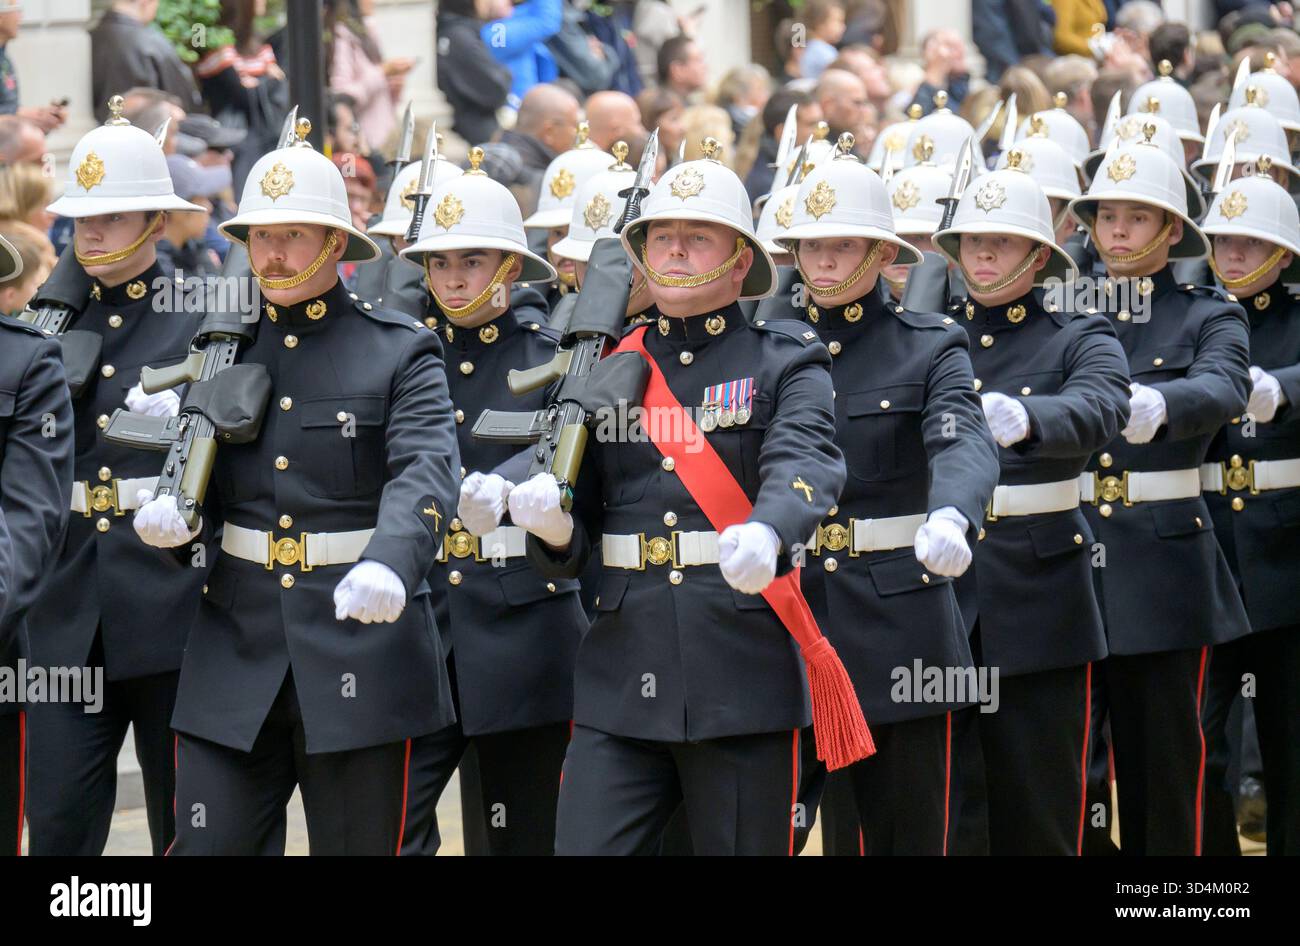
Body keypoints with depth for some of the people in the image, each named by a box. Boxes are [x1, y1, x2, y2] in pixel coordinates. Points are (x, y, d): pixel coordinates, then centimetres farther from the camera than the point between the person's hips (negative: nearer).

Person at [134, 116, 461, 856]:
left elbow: (425, 472, -17)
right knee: (207, 845, -2)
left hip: (359, 648, -3)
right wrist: (173, 512, -15)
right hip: (236, 649, 3)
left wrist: (389, 568, -37)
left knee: (360, 844, 5)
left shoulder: (402, 351, -2)